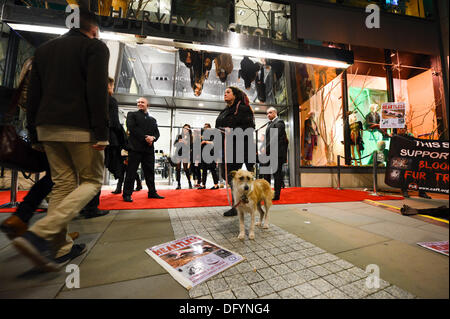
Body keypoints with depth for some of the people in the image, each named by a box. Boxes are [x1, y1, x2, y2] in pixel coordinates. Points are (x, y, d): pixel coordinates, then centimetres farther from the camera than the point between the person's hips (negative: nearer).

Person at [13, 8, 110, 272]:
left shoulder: (45, 48, 23)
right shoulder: (95, 46, 4)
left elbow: (33, 94, 18)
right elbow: (98, 92, -13)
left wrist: (35, 134, 20)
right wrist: (101, 134, -15)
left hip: (47, 127, 7)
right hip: (80, 127, -6)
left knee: (63, 184, 11)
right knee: (92, 181, 4)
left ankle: (59, 249, 13)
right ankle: (39, 235, -11)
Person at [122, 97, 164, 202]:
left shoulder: (152, 119, 22)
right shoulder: (132, 114, 10)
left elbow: (157, 133, 14)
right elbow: (131, 128, -5)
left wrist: (153, 138, -9)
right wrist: (145, 137, -14)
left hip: (149, 148, 4)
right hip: (135, 147, -4)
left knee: (150, 171, 6)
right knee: (131, 171, -2)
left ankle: (152, 192, 14)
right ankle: (127, 194, 6)